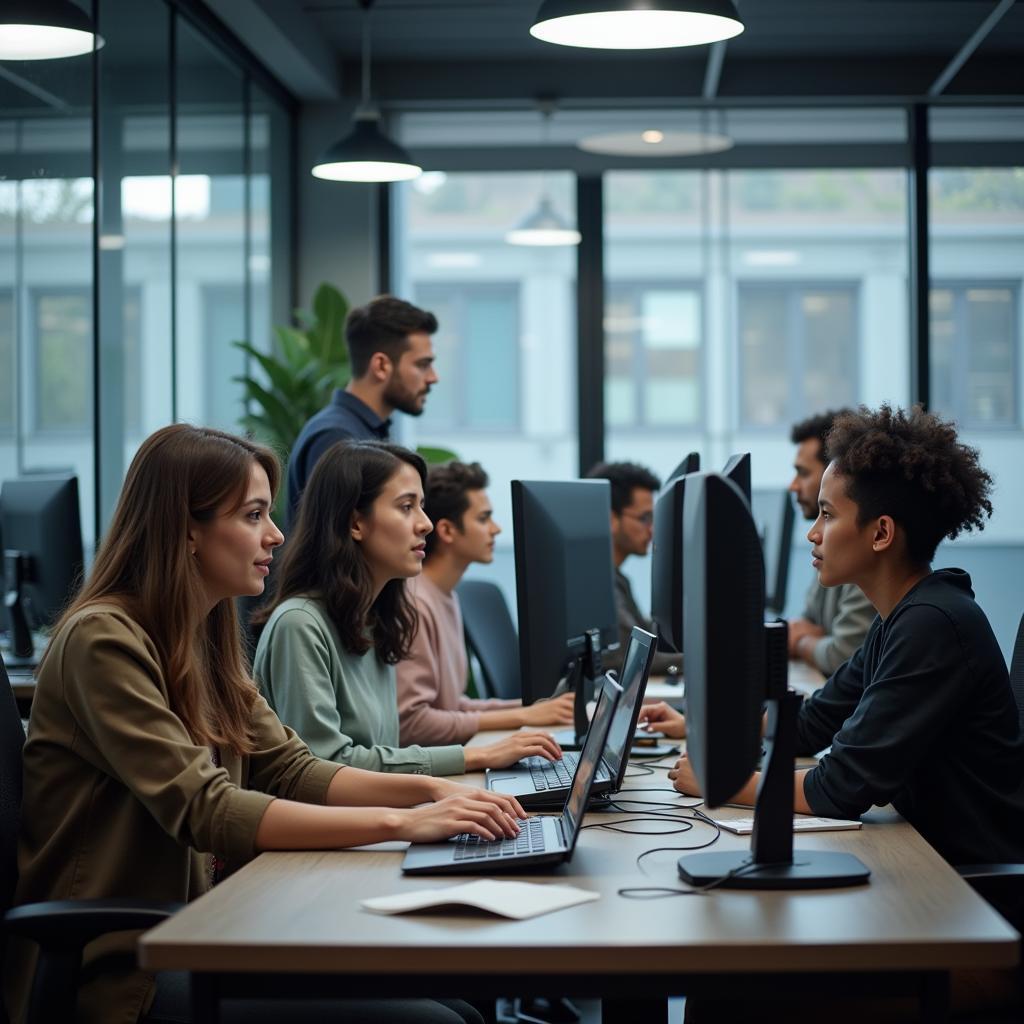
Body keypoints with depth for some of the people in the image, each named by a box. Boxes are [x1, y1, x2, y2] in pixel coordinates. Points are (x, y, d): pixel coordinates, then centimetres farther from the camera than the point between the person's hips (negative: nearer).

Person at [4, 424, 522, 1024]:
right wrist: (400, 822, -25)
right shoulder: (103, 640, -16)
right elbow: (205, 811, -23)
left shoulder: (206, 636, 12)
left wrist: (431, 791, -6)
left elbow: (290, 771, 10)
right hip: (125, 962, -8)